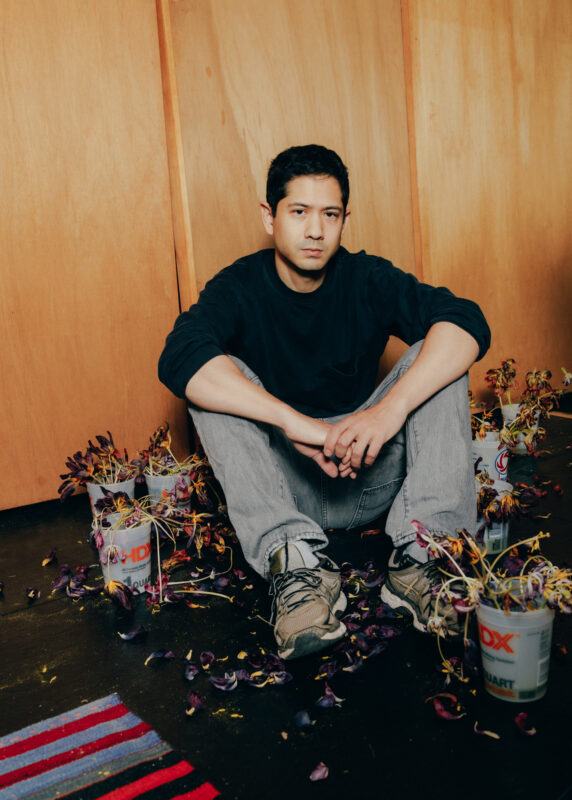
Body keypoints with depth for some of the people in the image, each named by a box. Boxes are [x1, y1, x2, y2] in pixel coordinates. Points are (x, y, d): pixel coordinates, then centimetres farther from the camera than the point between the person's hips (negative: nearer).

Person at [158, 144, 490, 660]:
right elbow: (180, 358, -28)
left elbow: (467, 322, -19)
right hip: (280, 481, -1)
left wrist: (391, 408, -37)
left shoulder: (369, 280, -3)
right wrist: (294, 422, -40)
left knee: (437, 359, -16)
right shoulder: (239, 288, -7)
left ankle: (420, 555, -29)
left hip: (369, 478, 1)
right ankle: (295, 561, -35)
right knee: (215, 378, -22)